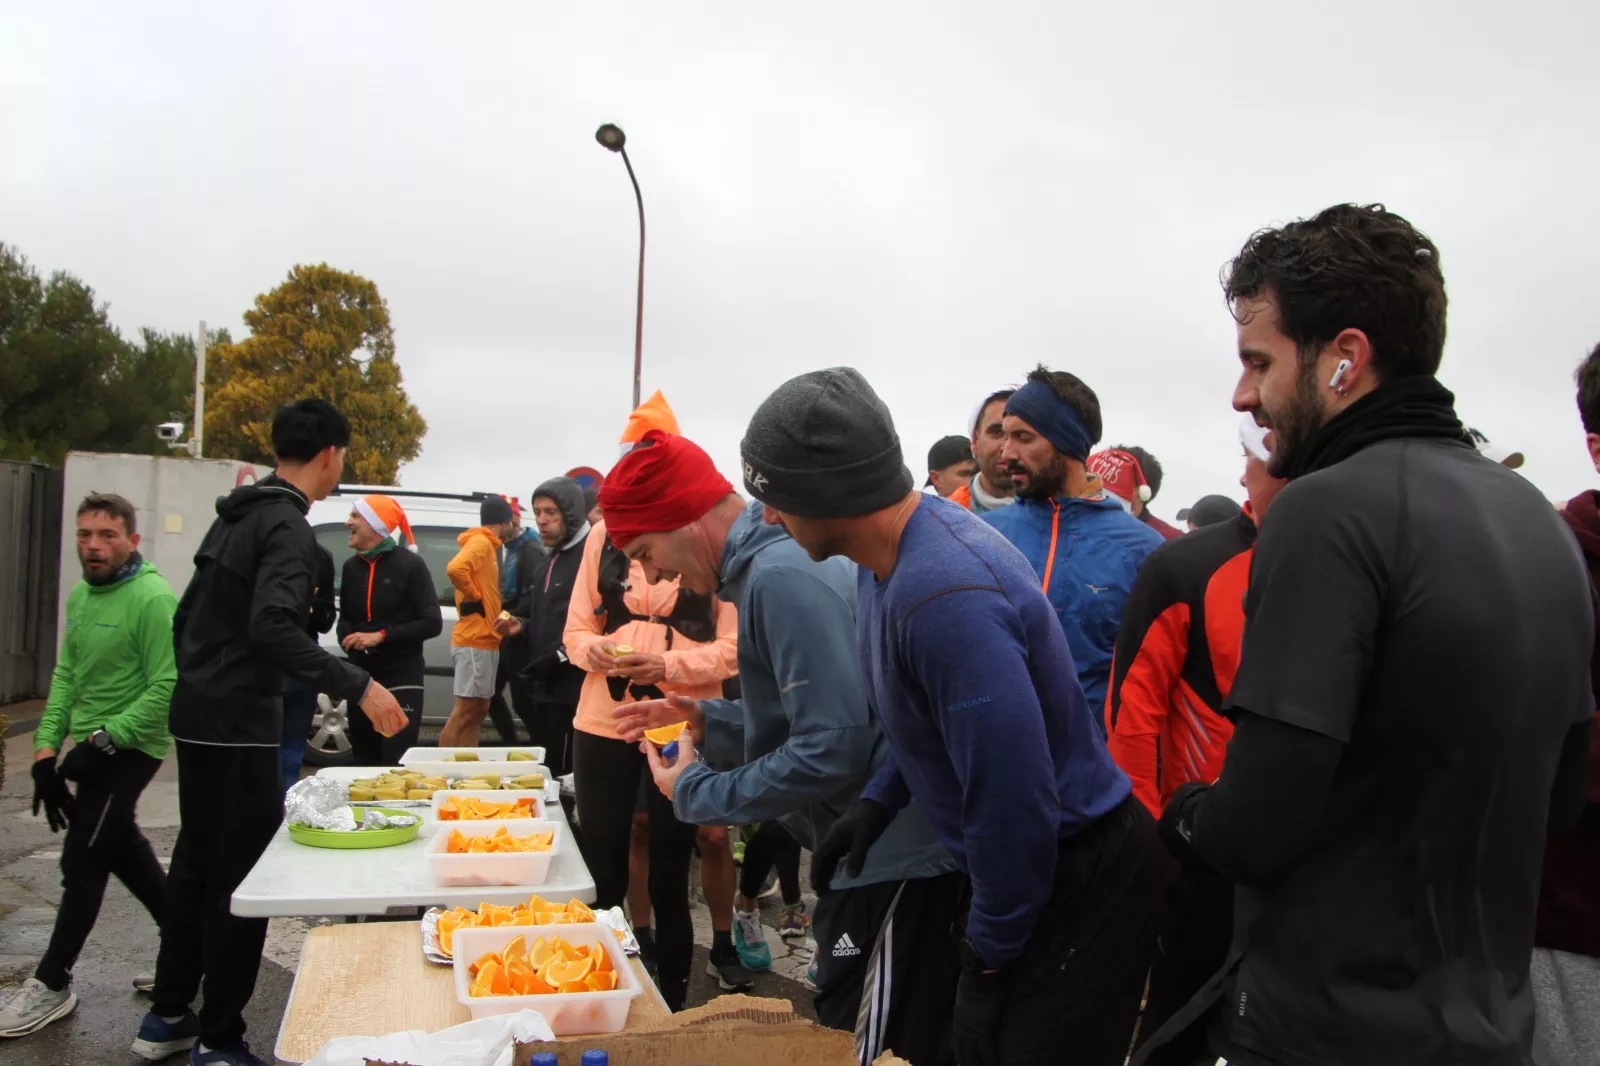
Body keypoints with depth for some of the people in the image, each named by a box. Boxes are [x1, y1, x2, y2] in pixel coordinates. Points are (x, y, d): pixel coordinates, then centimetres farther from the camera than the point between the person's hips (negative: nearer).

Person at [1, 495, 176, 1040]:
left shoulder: (152, 598, -20)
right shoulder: (79, 596, 7)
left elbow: (167, 688, -22)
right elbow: (66, 675, 10)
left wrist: (100, 741, -23)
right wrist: (46, 748, 3)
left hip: (129, 747, -9)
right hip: (93, 746, 9)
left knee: (83, 860, -4)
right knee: (122, 848, 16)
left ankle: (51, 985, 9)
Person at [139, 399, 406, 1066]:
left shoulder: (237, 515, 13)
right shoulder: (287, 526, -16)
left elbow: (189, 614, 19)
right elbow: (273, 627, -30)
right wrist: (357, 687, -30)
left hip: (197, 715, 10)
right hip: (239, 722, -10)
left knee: (196, 862, 19)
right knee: (241, 880, 0)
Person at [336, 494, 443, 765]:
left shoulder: (409, 564, -6)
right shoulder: (351, 566, 11)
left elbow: (432, 623, -10)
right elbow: (346, 618, 19)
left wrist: (381, 636, -18)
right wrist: (348, 637, -4)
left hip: (401, 676, -6)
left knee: (398, 763, -11)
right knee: (364, 760, 12)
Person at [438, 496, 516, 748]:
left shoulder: (485, 545, 18)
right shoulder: (480, 543, -11)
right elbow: (455, 568, -29)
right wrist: (475, 598, -17)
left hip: (483, 639, 10)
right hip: (475, 640, -10)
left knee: (478, 709, 13)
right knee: (465, 712, -8)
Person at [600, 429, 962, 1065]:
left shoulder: (782, 578, -20)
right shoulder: (788, 555, 11)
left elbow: (831, 751, -25)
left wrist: (694, 792, -11)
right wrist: (706, 721, 9)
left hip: (893, 865, -10)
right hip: (887, 850, 10)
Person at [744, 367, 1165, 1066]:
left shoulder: (944, 596, -33)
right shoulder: (894, 553, -1)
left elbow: (1013, 804, -29)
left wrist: (990, 953, -14)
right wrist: (880, 798, 5)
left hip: (1079, 877, -9)